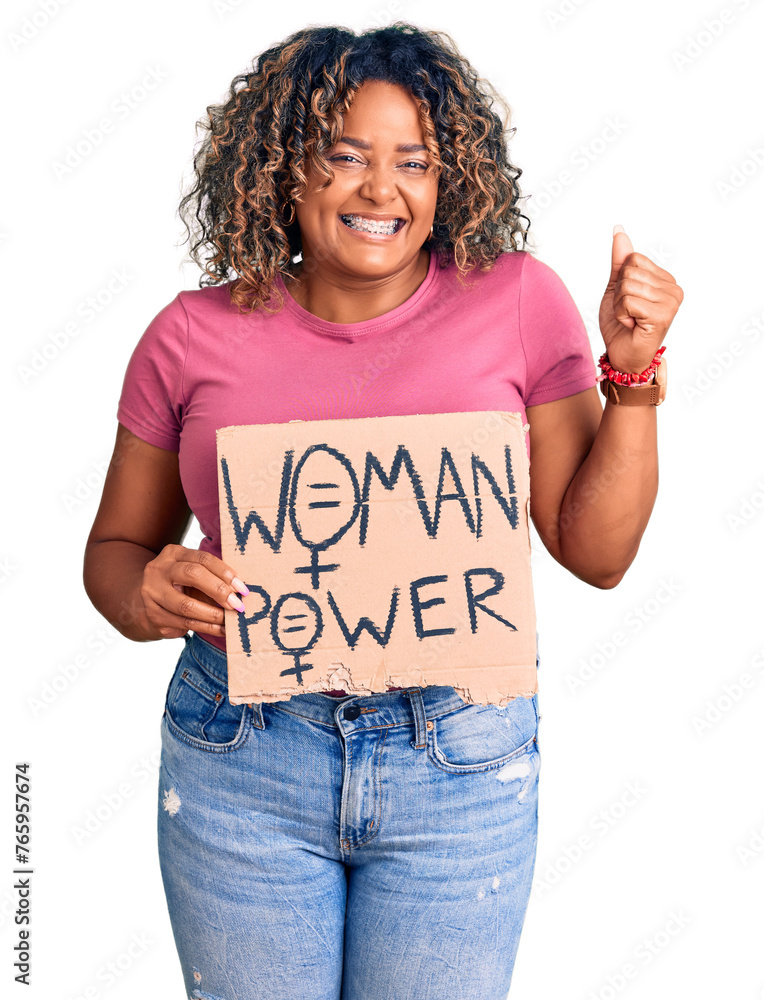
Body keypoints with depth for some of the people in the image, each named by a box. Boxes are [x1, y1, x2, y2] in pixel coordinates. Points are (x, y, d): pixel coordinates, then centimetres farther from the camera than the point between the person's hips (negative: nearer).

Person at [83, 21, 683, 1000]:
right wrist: (147, 597, -14)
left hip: (461, 765, 0)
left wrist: (631, 372, -9)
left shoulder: (518, 303, -3)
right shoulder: (195, 335, -2)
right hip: (239, 756, 1)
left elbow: (596, 550, 0)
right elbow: (117, 545, 7)